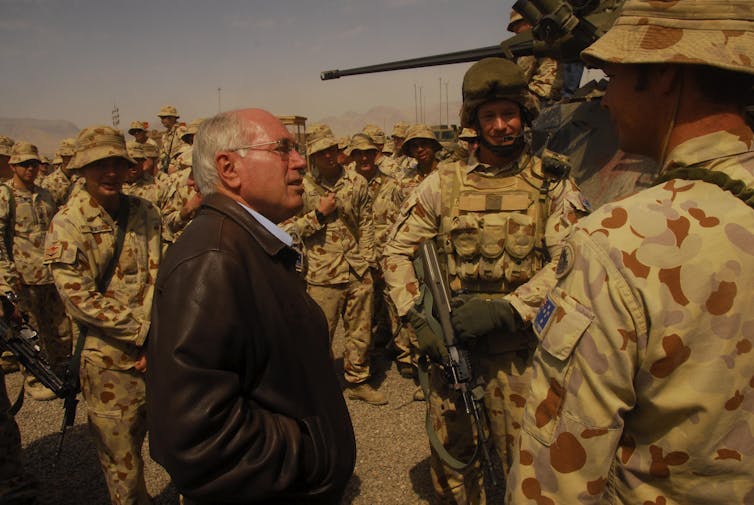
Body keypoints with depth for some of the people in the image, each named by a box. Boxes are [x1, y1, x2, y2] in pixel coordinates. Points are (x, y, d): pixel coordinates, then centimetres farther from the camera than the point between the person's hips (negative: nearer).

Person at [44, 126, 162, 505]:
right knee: (120, 454, 9)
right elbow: (79, 299, -13)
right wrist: (140, 331, -14)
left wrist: (152, 336, -12)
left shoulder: (145, 213, 3)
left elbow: (155, 277, 0)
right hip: (108, 356, -3)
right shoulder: (66, 225, -8)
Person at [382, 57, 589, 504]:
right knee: (451, 460, 16)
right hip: (452, 342, 2)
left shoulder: (553, 183, -1)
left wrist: (507, 309, -20)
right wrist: (419, 318, -7)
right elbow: (398, 252, 4)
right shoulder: (444, 183, 3)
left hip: (521, 347, -1)